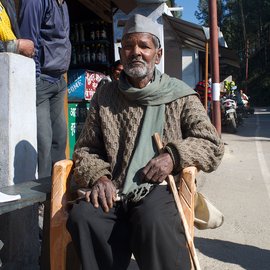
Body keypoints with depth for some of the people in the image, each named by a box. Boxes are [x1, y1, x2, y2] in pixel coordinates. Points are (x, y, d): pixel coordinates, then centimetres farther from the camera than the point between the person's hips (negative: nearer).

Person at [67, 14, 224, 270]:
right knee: (82, 216, -28)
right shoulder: (105, 96, 14)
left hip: (162, 189, -2)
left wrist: (174, 156, -14)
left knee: (153, 220, -35)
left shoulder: (180, 96, 7)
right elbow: (85, 148, 15)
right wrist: (98, 176, -7)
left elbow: (213, 146, 5)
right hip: (114, 193, 3)